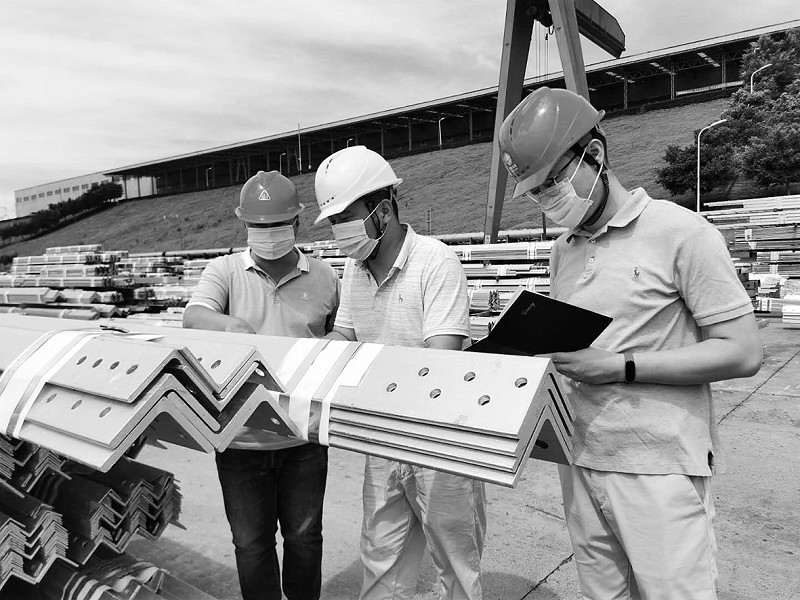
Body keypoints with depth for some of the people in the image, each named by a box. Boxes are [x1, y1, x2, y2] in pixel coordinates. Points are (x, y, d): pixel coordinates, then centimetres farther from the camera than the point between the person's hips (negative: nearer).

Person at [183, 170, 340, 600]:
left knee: (304, 536, 16)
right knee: (251, 541, 13)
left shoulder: (324, 278, 2)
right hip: (241, 437, 0)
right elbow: (193, 316, -17)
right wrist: (231, 324, -38)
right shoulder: (224, 270, 0)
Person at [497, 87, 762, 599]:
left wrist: (619, 367, -20)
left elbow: (742, 354, -12)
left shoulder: (681, 231, -9)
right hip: (580, 463, 6)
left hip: (660, 472, -5)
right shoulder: (563, 252, 10)